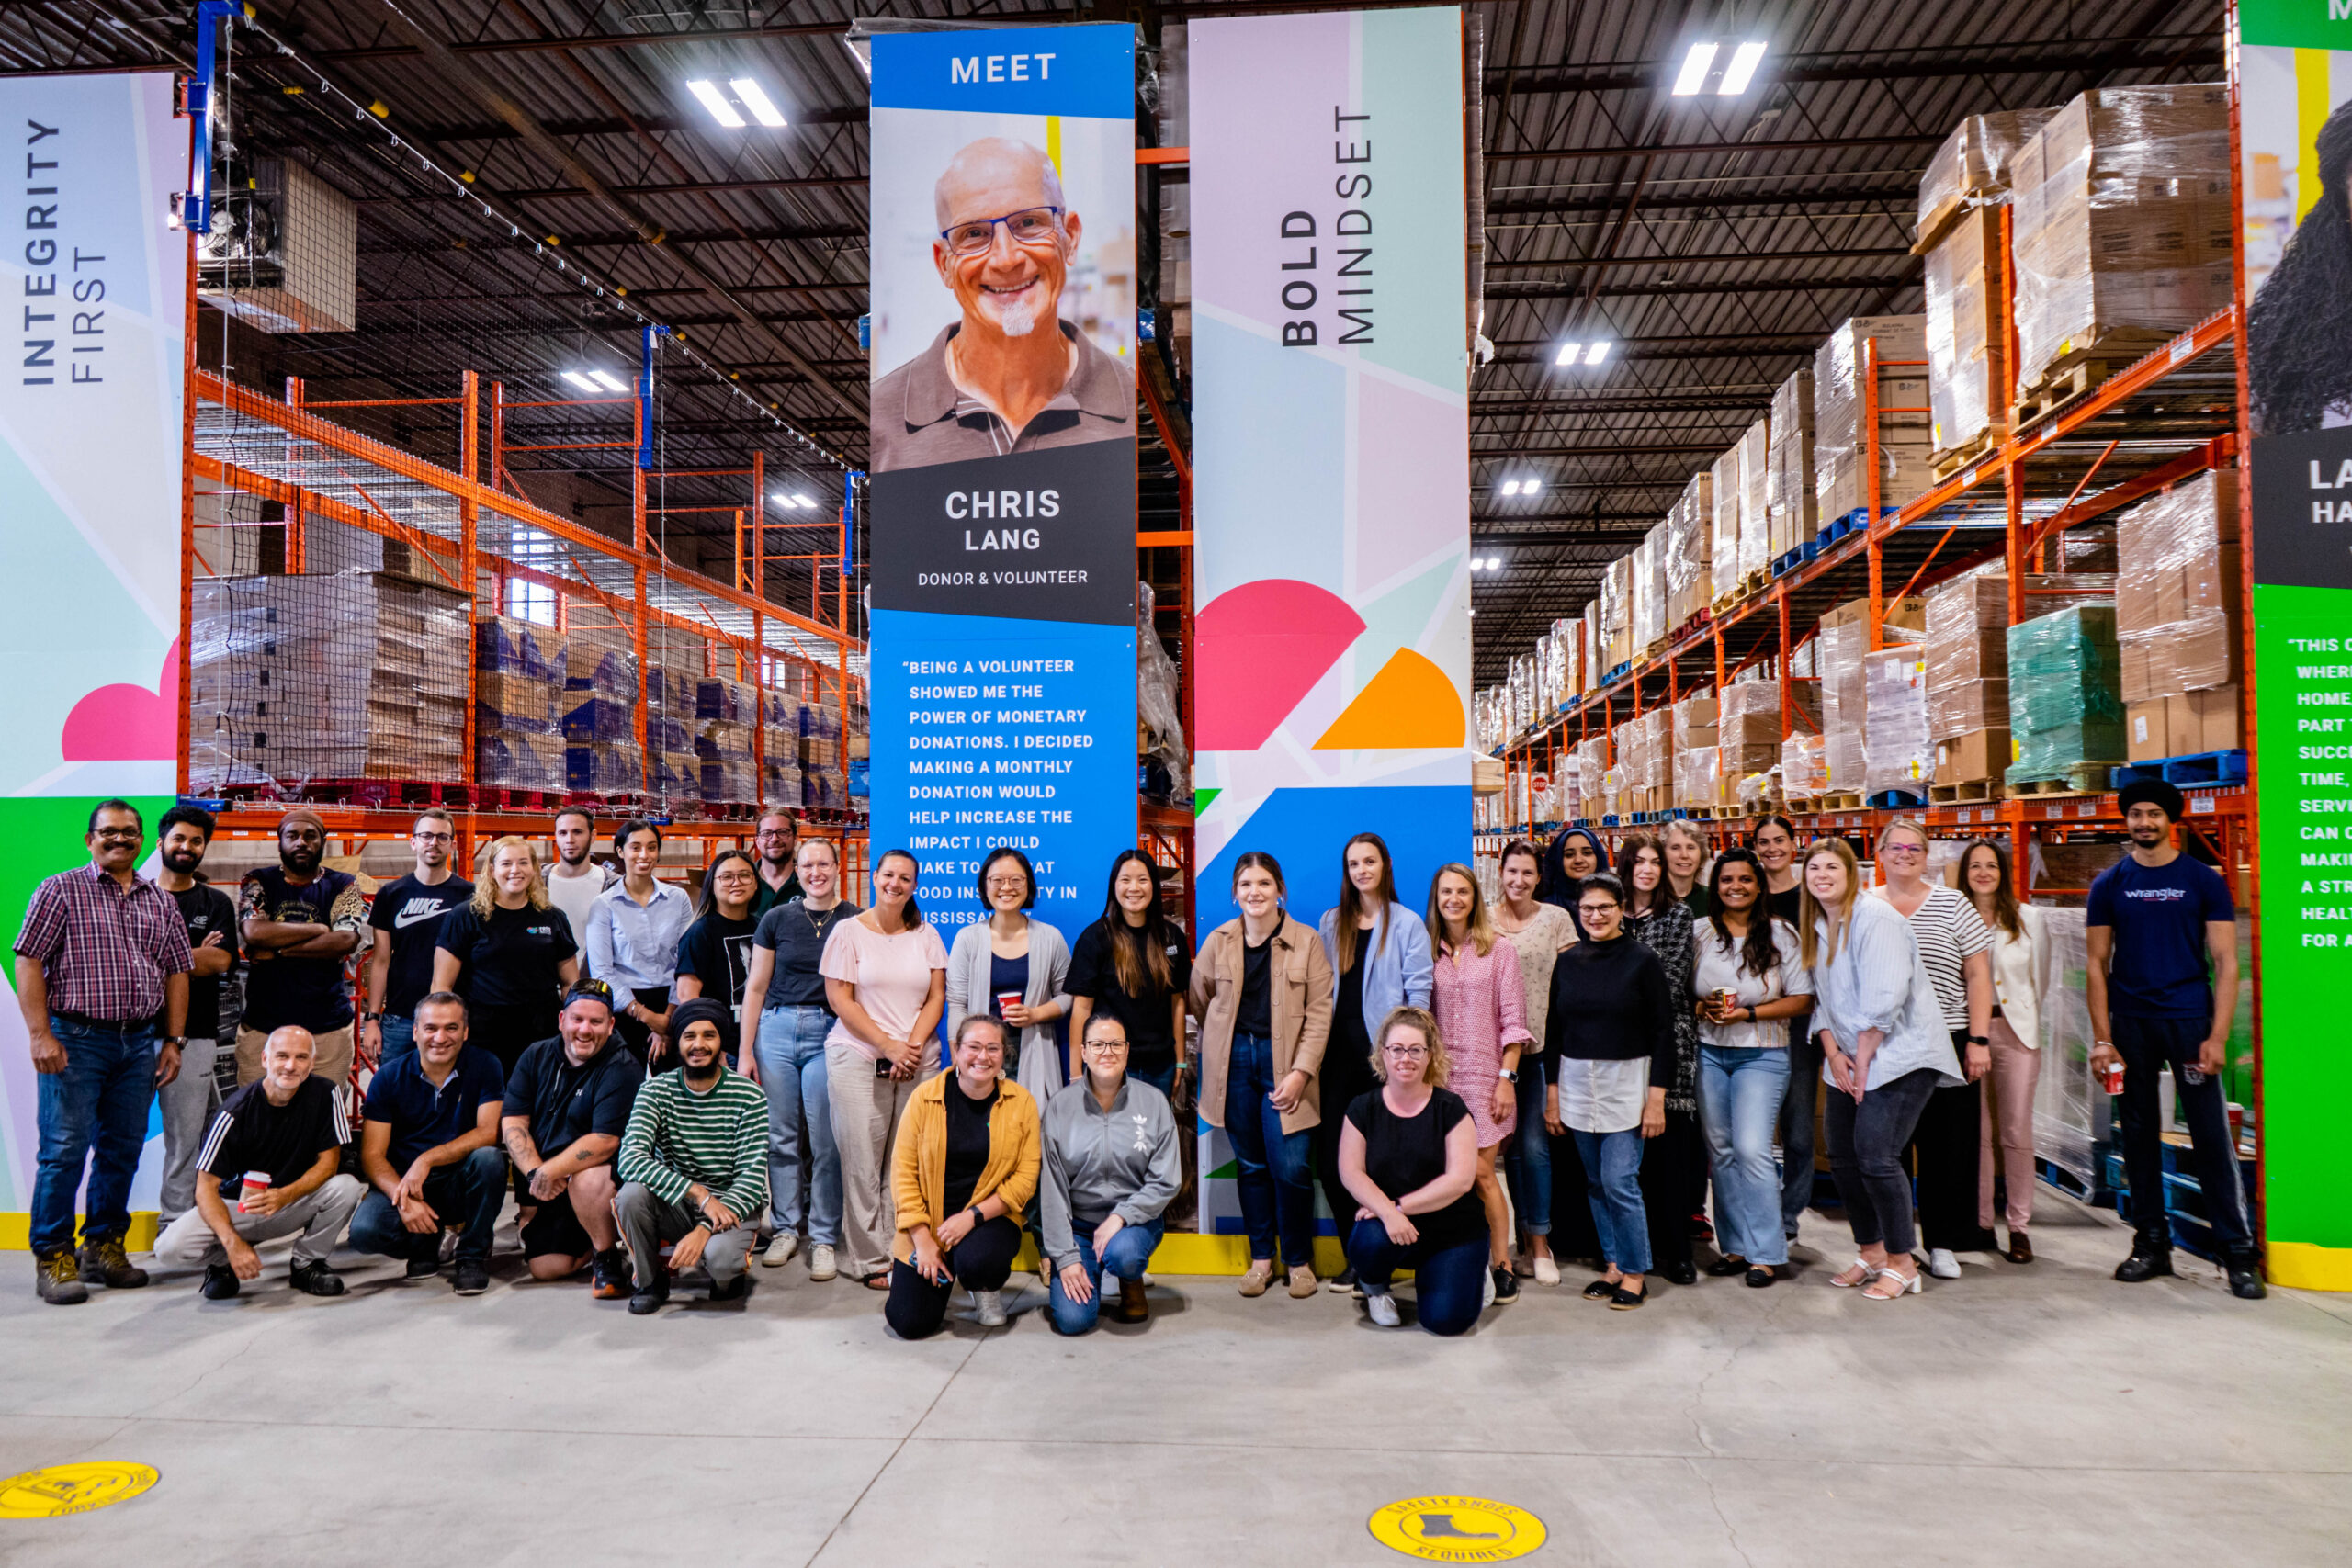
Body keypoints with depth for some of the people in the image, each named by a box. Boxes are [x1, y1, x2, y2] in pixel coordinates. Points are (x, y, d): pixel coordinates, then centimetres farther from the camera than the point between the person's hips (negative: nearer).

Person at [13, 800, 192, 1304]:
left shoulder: (160, 902, 14)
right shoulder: (61, 890, 1)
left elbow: (176, 973, 15)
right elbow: (29, 963, -5)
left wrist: (173, 1041, 8)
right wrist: (40, 1035, -12)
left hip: (140, 1044, 4)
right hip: (75, 1039, -4)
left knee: (123, 1150, 8)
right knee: (64, 1150, -3)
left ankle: (104, 1246, 20)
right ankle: (53, 1257, 7)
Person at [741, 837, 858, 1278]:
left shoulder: (856, 922, 2)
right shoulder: (777, 919, 6)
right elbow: (756, 987, 8)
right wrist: (745, 1051, 4)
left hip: (829, 1035, -2)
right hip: (776, 1030, 2)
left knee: (825, 1142, -1)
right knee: (780, 1136, 6)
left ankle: (824, 1238, 10)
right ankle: (785, 1228, 21)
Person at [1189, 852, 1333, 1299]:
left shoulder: (1306, 942, -2)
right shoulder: (1219, 941, 4)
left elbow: (1319, 1012, -4)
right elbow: (1199, 998, 17)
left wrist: (1301, 1070, -11)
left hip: (1284, 1060, -2)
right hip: (1234, 1059, 2)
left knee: (1291, 1167, -6)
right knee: (1250, 1164, 9)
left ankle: (1299, 1260, 14)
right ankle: (1261, 1258, 23)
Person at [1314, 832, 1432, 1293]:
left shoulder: (1407, 924, -1)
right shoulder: (1332, 922, 13)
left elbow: (1418, 992, -4)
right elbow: (1322, 988, 15)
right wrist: (1318, 1045, 9)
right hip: (1340, 1048, 5)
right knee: (1329, 1156, 2)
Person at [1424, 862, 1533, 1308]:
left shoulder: (1499, 949, 1)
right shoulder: (1427, 950, 7)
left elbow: (1512, 1020, 0)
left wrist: (1507, 1077, -6)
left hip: (1485, 1075, -2)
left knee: (1481, 1173, -3)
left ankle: (1501, 1264, 8)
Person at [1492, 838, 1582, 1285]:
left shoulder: (1556, 918, 2)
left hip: (1542, 1046, -1)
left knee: (1534, 1144, -4)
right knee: (1513, 1145, 8)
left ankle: (1540, 1242, 8)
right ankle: (1529, 1238, 19)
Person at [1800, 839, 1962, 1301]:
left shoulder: (1874, 917, -14)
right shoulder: (1815, 928, 11)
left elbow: (1883, 998, -18)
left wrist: (1862, 1059, -14)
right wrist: (1834, 1053, -1)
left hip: (1900, 1055, -8)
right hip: (1849, 1059, 8)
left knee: (1876, 1156, -13)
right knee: (1842, 1156, 7)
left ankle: (1901, 1263, 3)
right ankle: (1870, 1253, 23)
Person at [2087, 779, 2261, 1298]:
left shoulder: (2204, 881, 3)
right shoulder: (2109, 885, 7)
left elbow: (2225, 964, 0)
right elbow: (2098, 966, 6)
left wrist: (2218, 1037, -9)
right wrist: (2102, 1038, -2)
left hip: (2189, 1020, -2)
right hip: (2130, 1023, 2)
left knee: (2211, 1135, -3)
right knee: (2139, 1134, 7)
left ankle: (2238, 1250, 5)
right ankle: (2151, 1243, 16)